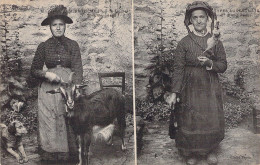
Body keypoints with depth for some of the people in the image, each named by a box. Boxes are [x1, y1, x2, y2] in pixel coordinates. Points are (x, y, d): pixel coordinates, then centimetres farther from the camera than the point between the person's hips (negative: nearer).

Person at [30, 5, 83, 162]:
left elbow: (78, 70, -3)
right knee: (50, 125, 1)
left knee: (70, 124, 0)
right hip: (48, 90, 1)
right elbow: (34, 70, 10)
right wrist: (46, 74, -10)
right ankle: (50, 156, 13)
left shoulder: (73, 45, 3)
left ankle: (69, 156, 13)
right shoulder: (44, 46, 6)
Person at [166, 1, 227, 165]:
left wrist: (210, 63, -19)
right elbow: (178, 69, -6)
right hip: (190, 89, -1)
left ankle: (210, 150, 30)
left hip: (211, 90, 2)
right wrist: (174, 93, -13)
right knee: (189, 122, 4)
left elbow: (223, 66, 3)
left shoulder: (216, 42, 2)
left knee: (212, 121, 6)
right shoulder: (184, 43, -4)